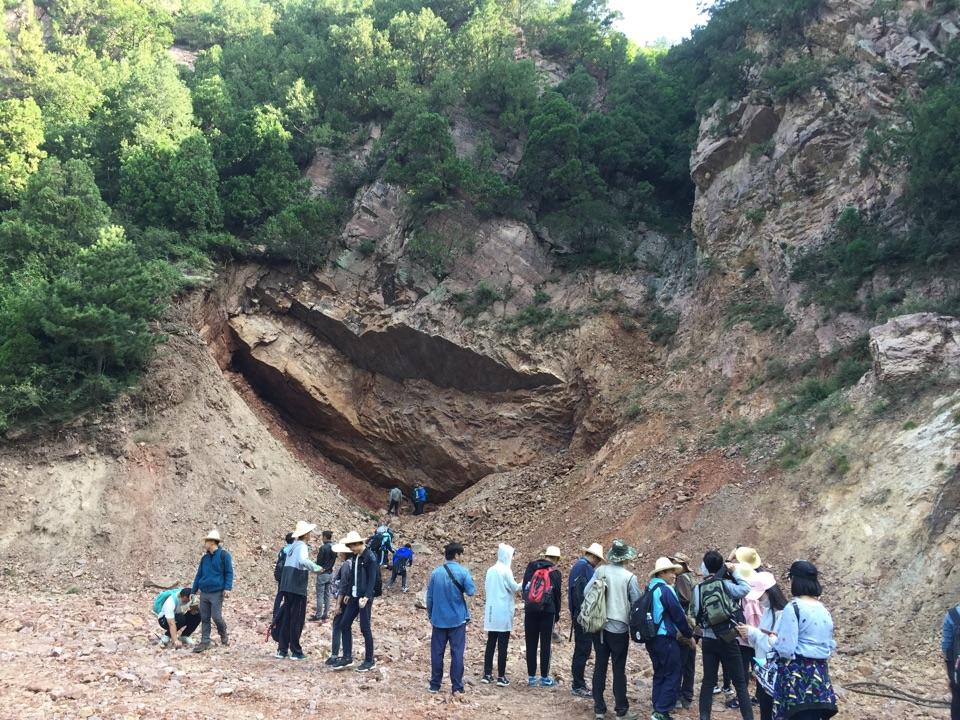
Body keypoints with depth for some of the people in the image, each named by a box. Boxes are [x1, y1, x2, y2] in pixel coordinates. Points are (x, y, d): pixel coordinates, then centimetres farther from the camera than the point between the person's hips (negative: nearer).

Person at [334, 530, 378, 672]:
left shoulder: (370, 557, -13)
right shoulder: (356, 557, 10)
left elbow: (372, 579, -16)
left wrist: (366, 597, -22)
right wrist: (348, 593, 13)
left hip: (364, 598, -8)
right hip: (354, 596, 8)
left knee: (365, 628, -3)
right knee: (344, 625, 7)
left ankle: (370, 661, 7)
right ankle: (347, 657, 14)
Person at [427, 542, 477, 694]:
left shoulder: (436, 572, 0)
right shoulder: (463, 572, -10)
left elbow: (429, 596, 5)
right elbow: (471, 591, -12)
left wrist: (430, 615, 17)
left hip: (439, 619, 2)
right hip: (457, 619, -2)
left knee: (437, 652, 10)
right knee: (457, 653, 3)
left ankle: (435, 685, 15)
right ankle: (457, 687, 4)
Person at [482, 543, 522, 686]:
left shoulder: (490, 570, 8)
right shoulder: (506, 571, -12)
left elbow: (486, 588, 13)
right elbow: (514, 588, -9)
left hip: (491, 611, 6)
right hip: (503, 612, -6)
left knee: (490, 643, 11)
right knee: (502, 645, -2)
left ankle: (487, 674, 13)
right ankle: (501, 677, -2)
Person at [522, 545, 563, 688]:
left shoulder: (531, 567, 4)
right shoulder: (555, 573, -3)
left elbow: (524, 587, 6)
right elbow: (557, 596, 2)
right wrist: (557, 615, 13)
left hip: (530, 610, 2)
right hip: (547, 612, -2)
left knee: (531, 644, 8)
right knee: (545, 644, 4)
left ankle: (531, 677, 11)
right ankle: (545, 677, 7)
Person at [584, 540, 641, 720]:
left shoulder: (601, 571, -4)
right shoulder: (630, 577, -11)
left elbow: (586, 592, -4)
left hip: (600, 626, 3)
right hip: (620, 628, -3)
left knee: (600, 666, 11)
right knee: (619, 669, 5)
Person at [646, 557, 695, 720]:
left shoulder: (650, 589, 11)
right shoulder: (666, 590, -16)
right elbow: (678, 615, -13)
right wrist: (689, 635, 0)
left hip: (652, 638, 9)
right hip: (665, 639, -9)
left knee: (660, 674, 16)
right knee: (673, 674, -1)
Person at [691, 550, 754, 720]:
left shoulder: (698, 589, -1)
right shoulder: (725, 584, -11)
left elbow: (694, 613, 5)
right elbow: (745, 589, -21)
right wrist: (734, 572, -9)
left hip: (708, 640, 3)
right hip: (727, 640, -3)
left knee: (708, 681, 11)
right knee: (740, 682, 5)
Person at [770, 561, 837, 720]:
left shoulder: (793, 608, -13)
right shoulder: (823, 610, 10)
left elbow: (785, 649, -17)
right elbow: (830, 645, 18)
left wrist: (773, 640, 2)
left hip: (797, 675, -7)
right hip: (819, 673, 7)